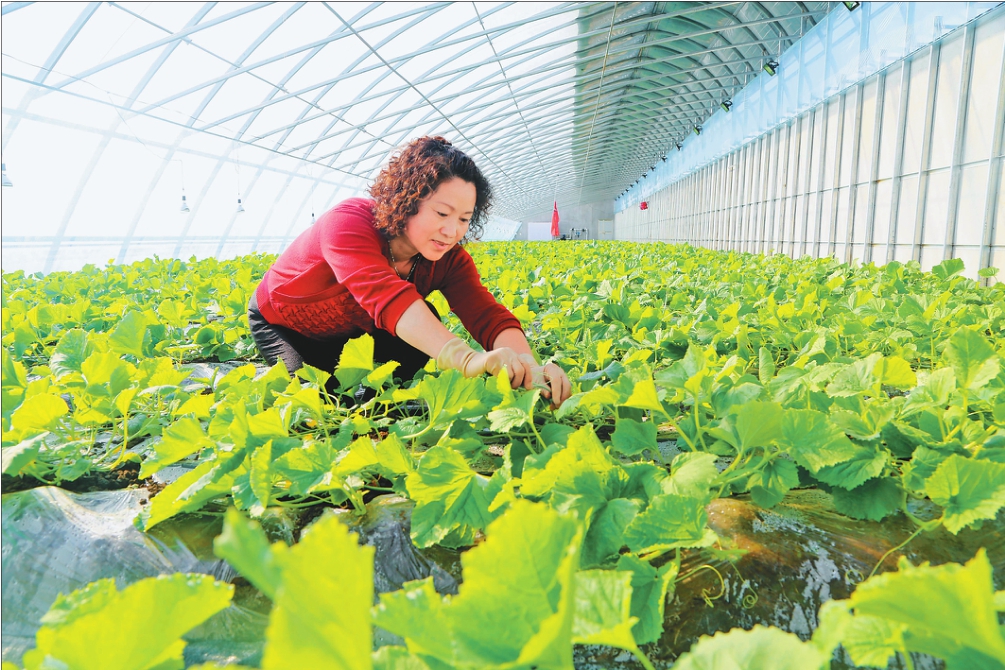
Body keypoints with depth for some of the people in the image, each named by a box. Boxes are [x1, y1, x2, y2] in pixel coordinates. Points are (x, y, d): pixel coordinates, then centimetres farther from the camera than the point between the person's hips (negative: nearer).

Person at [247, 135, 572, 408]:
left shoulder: (448, 257, -22)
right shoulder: (349, 223, -39)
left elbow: (488, 316, -34)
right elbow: (387, 295, -58)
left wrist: (530, 369, -56)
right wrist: (466, 358, -72)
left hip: (355, 331, 3)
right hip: (281, 325, -3)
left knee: (427, 322, -23)